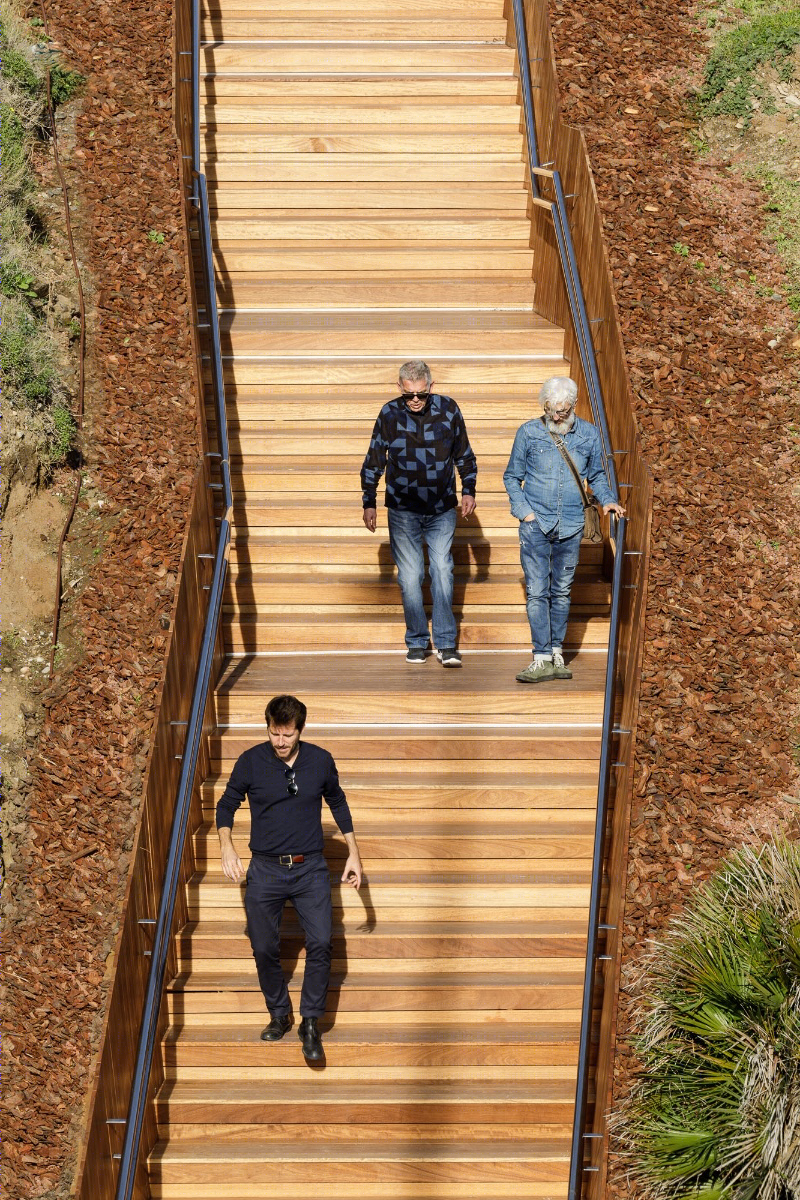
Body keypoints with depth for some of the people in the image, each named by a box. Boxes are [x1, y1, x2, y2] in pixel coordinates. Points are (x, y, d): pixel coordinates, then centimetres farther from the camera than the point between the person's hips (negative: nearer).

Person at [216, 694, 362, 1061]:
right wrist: (226, 844, -12)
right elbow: (226, 804, 5)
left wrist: (354, 852, 10)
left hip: (311, 869, 0)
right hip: (265, 870, 0)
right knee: (264, 949, 4)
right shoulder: (250, 761, -6)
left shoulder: (321, 761, -3)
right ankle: (279, 1015, 26)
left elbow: (338, 803, 13)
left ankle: (310, 1022, -1)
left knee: (320, 942, -14)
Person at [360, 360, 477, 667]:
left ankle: (446, 643, 2)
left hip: (442, 510, 0)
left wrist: (468, 490, 4)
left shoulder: (448, 409, -2)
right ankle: (417, 642, 13)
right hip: (403, 511, 0)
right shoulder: (389, 414, -4)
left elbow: (465, 456, 11)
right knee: (410, 577, 1)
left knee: (442, 572, -4)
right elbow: (373, 462, 5)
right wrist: (369, 503, 4)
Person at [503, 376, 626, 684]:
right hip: (535, 524, -2)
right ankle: (542, 658, -6)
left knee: (561, 591, 10)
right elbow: (512, 477, 8)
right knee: (537, 591, -7)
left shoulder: (589, 435, 4)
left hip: (570, 526, 2)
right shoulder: (528, 433, 0)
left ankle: (556, 653, 19)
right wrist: (523, 509, -5)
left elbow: (596, 475, 17)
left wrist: (607, 500, -1)